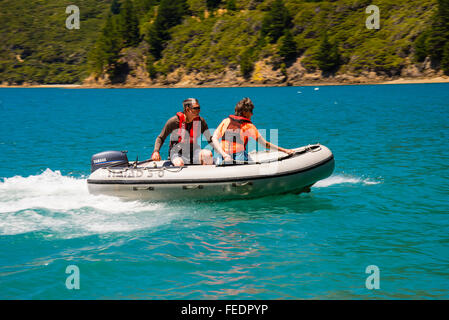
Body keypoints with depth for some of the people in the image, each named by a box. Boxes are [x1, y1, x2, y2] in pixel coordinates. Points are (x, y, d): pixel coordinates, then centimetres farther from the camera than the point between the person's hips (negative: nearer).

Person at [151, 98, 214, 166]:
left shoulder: (200, 121, -1)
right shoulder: (174, 121, -11)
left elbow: (210, 139, 5)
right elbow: (161, 138, -5)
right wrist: (156, 151, -21)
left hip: (194, 151, 4)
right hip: (177, 152, -4)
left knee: (208, 154, -27)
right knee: (179, 164, -38)